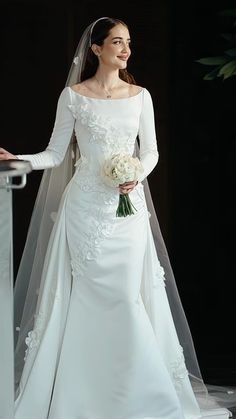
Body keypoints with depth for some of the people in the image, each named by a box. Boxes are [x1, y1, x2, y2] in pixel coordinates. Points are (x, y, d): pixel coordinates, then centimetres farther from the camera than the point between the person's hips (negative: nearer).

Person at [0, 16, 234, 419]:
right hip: (85, 205, -1)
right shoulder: (73, 96, 1)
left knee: (127, 296, -2)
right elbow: (56, 154, 2)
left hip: (128, 207, 2)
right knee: (89, 298, -2)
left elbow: (150, 150, 9)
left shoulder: (140, 96, 7)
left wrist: (137, 176, -11)